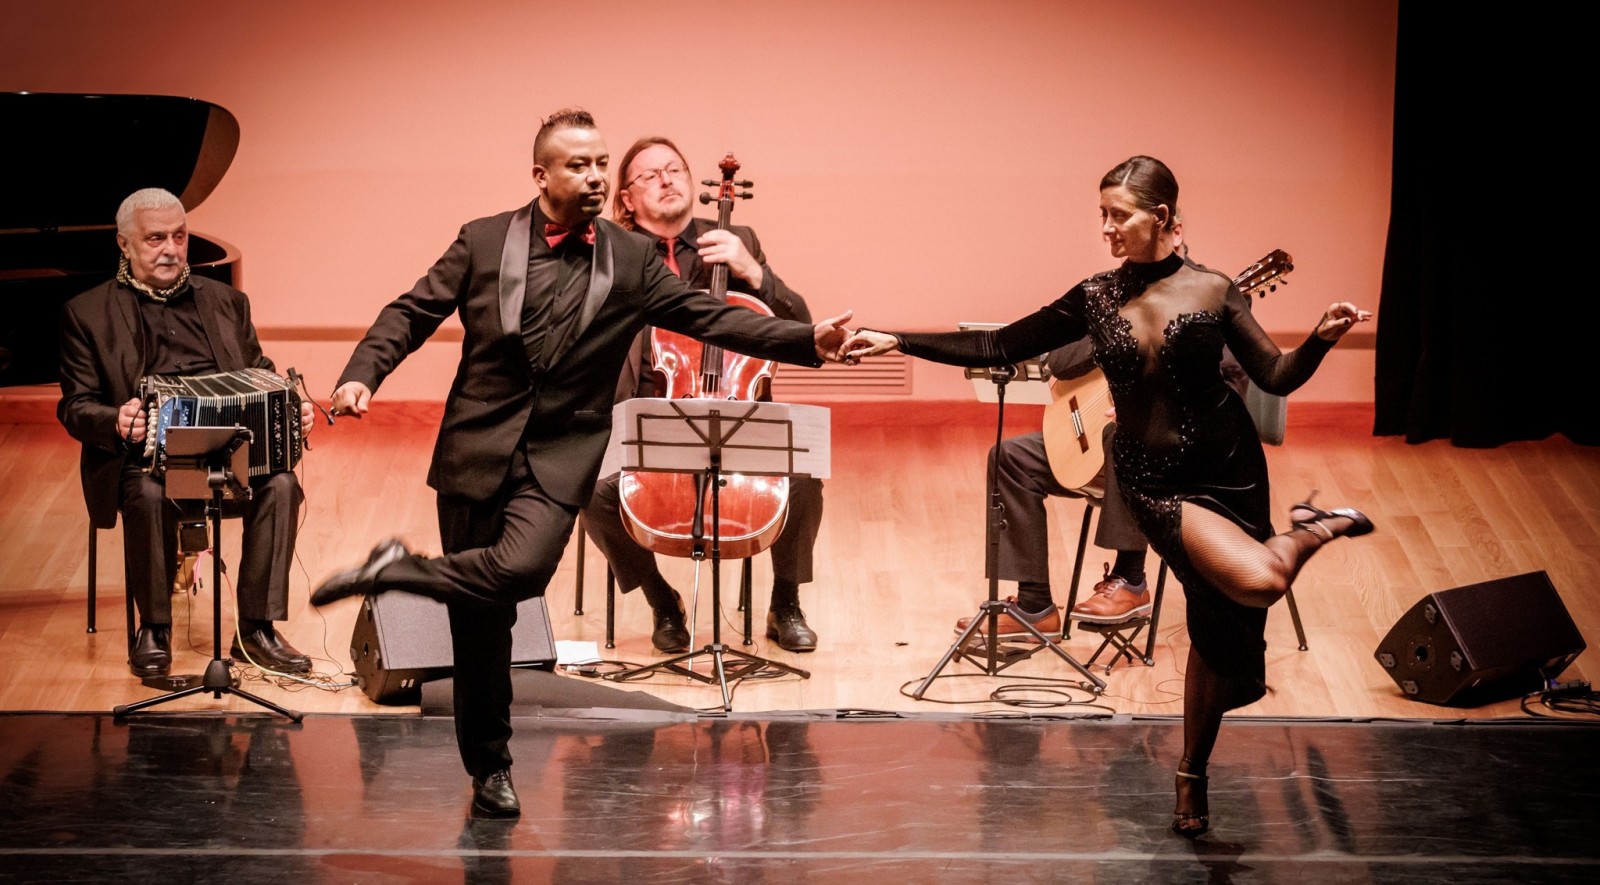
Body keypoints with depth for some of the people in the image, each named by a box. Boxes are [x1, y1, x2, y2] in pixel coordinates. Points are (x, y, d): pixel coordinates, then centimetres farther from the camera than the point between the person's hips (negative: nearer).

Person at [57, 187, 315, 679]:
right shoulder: (88, 314, 9)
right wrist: (116, 422, -21)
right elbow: (74, 406, 3)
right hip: (143, 454, -3)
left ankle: (257, 630, -17)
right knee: (149, 494, -36)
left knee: (280, 483, -28)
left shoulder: (225, 302, 19)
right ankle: (153, 630, -15)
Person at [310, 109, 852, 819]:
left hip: (560, 456, 0)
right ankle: (489, 766, 21)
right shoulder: (483, 242, 2)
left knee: (521, 569, -29)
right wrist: (362, 374, -13)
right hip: (477, 450, 0)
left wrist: (808, 341, -13)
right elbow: (410, 314, 4)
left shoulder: (632, 260, 3)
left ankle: (398, 571, -5)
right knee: (480, 619, 4)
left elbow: (711, 317, -1)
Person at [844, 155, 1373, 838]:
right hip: (1155, 480, -1)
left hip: (1230, 467, 1)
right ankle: (1307, 531, 8)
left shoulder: (1212, 291, -2)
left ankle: (1192, 778, 30)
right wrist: (895, 341, -2)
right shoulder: (1096, 300, 0)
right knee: (1257, 582, -27)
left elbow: (1276, 377, -4)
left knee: (1221, 627, 7)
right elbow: (996, 348, 3)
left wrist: (1322, 339, -23)